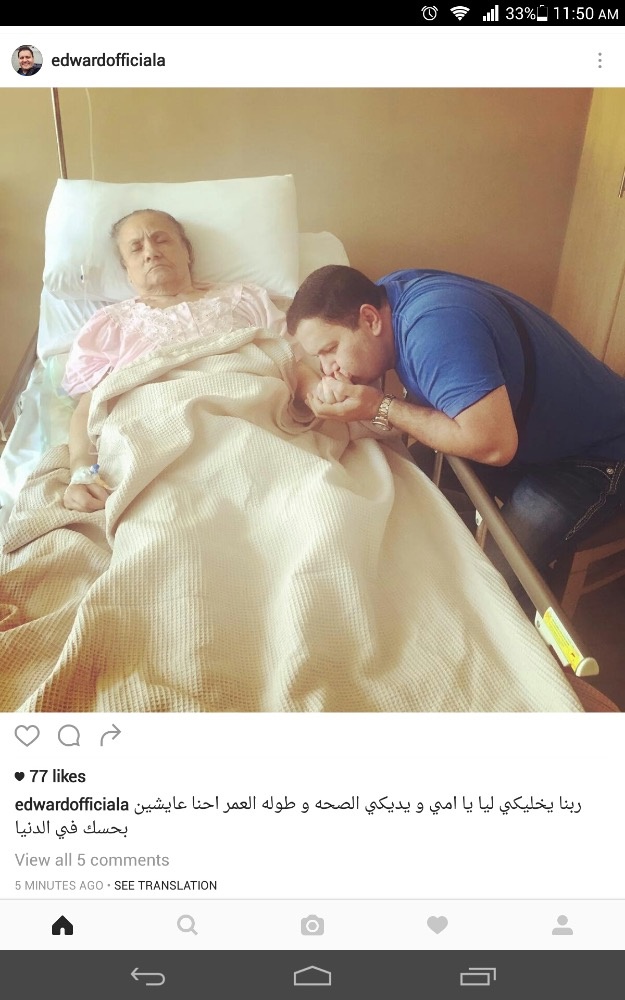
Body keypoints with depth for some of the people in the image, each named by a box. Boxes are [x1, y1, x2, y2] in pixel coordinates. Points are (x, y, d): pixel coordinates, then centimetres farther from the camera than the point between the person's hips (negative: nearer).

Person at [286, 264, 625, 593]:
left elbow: (493, 445, -39)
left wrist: (380, 408, -30)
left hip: (596, 453, -8)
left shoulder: (433, 328, -35)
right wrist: (337, 388, -22)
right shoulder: (384, 294, -8)